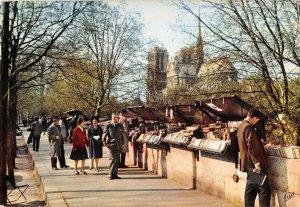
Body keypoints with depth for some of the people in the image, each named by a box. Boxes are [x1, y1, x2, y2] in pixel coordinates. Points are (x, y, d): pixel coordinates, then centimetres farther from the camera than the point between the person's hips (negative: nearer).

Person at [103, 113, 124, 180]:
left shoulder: (120, 126, 10)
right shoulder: (109, 126, 0)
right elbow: (105, 134, 2)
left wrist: (123, 144, 14)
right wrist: (105, 142, -7)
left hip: (118, 145, 4)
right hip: (111, 145, -4)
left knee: (117, 160, 6)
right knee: (113, 159, -10)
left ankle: (115, 174, 14)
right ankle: (110, 174, -2)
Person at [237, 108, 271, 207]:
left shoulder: (241, 126, 14)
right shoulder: (248, 127, -17)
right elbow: (251, 147, -24)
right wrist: (256, 162, -27)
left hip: (248, 164, 10)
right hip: (253, 164, -10)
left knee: (250, 190, 13)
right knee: (264, 190, -6)